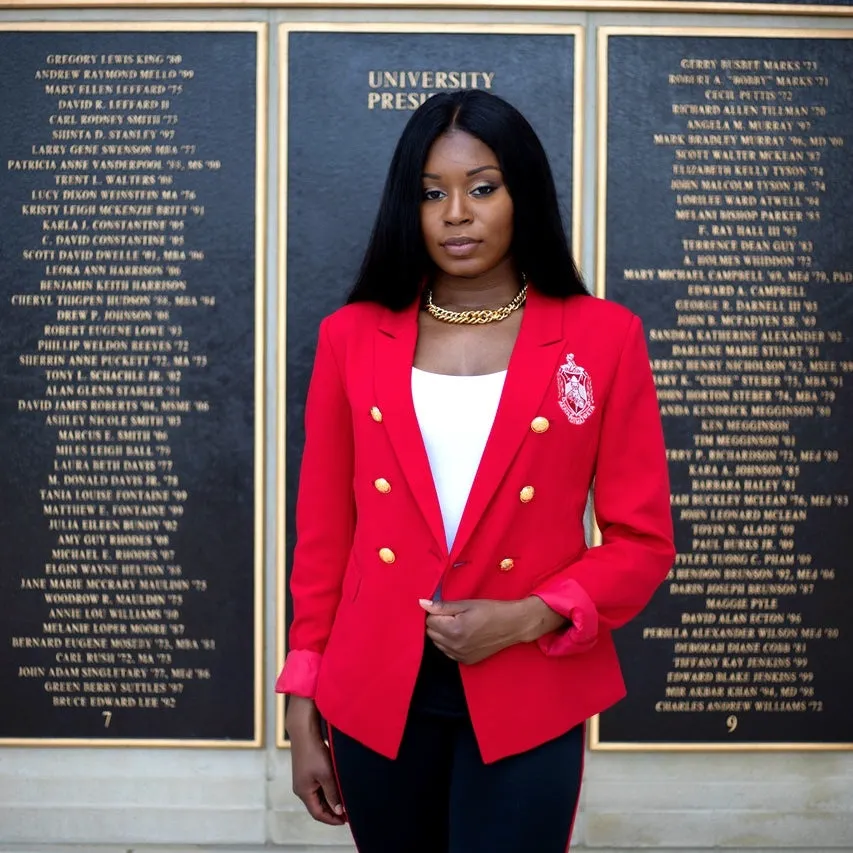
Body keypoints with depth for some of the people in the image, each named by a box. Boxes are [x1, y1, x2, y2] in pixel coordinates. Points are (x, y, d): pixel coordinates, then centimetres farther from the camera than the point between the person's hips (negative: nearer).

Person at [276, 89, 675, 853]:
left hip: (527, 701, -2)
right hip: (374, 694, 2)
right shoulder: (352, 337, 2)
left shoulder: (603, 338, -3)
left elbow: (642, 540, -1)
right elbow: (323, 535, 5)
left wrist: (530, 618, -16)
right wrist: (303, 708, 3)